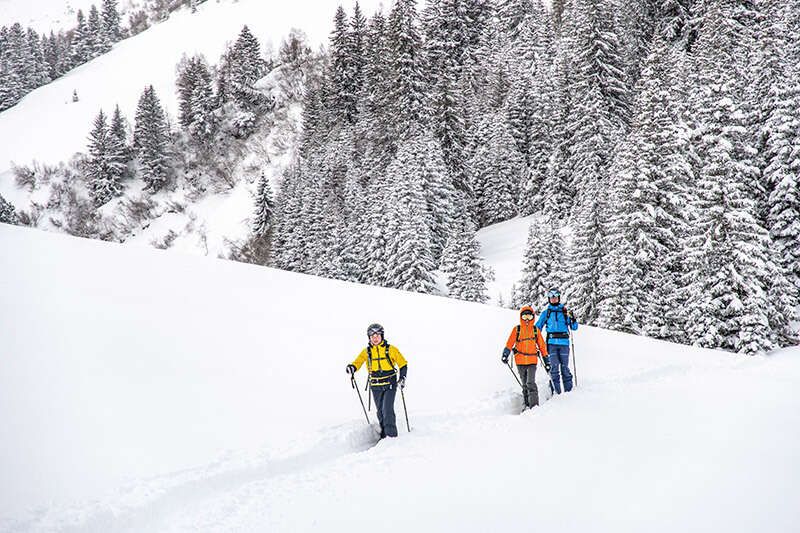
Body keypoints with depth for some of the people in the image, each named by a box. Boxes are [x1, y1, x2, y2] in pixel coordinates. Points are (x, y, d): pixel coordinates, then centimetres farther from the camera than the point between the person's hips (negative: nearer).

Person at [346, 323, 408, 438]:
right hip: (376, 386, 3)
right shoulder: (366, 351, 3)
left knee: (387, 409, -17)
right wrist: (352, 367, -23)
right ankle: (384, 434, 22)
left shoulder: (391, 349, -4)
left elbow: (403, 364, 3)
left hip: (390, 384, -3)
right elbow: (358, 362, 0)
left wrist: (402, 378, -8)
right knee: (380, 411, 8)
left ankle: (392, 435, -13)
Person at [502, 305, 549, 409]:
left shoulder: (536, 330, 7)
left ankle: (534, 405, -16)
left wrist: (547, 362, 10)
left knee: (531, 383, -16)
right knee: (525, 384, 9)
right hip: (520, 362, 1)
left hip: (532, 361, -1)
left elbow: (542, 346, 11)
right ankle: (527, 405, 19)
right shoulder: (517, 329, 6)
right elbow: (509, 343, -1)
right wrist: (505, 355, -17)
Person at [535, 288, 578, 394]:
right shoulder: (546, 313, 13)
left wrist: (573, 319, -8)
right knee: (554, 367, -7)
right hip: (552, 343, 0)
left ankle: (568, 390, 3)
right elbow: (537, 327, 17)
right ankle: (556, 391, -5)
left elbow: (574, 328, 11)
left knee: (565, 367, -2)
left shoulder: (565, 311, 11)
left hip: (564, 343, 0)